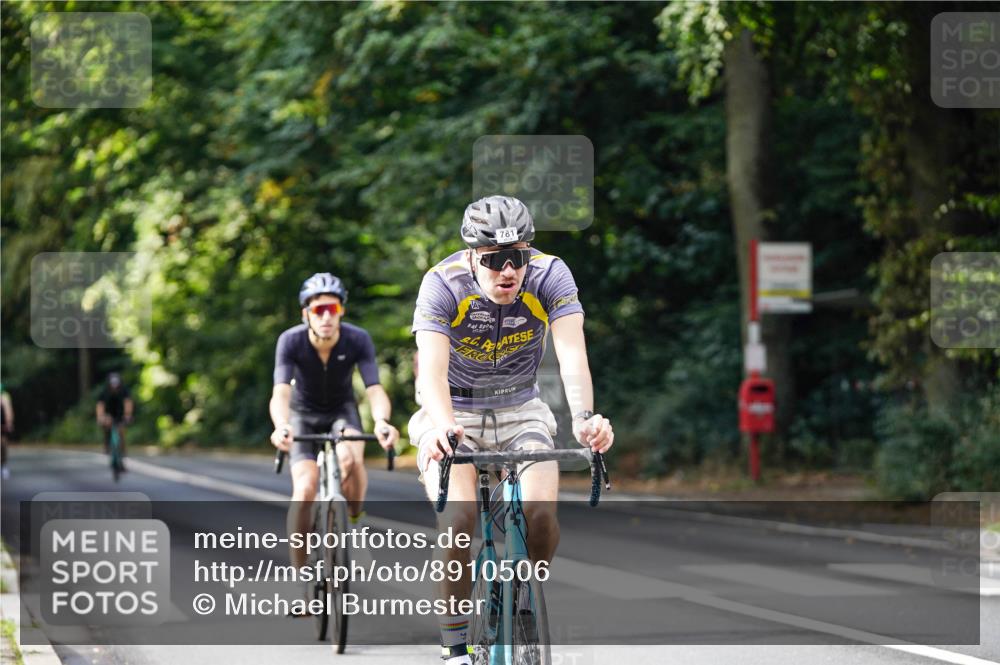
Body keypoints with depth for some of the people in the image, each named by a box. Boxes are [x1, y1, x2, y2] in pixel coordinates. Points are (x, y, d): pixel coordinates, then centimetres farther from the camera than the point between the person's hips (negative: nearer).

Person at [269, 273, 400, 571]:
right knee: (305, 487, -20)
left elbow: (375, 390, -31)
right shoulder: (291, 341, -27)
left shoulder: (358, 340, -25)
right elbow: (280, 394, -36)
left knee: (351, 458, -32)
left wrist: (382, 421, -54)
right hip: (304, 413, 0)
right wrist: (281, 426, -59)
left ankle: (353, 519, -5)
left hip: (342, 409, 0)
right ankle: (299, 570, -7)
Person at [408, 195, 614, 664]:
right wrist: (441, 424, -56)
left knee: (541, 513, -22)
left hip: (520, 411, 2)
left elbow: (572, 354, -32)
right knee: (459, 519, -26)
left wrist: (584, 417, -51)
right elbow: (432, 367, -35)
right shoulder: (442, 285, -23)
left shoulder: (550, 277, -19)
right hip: (455, 415, -2)